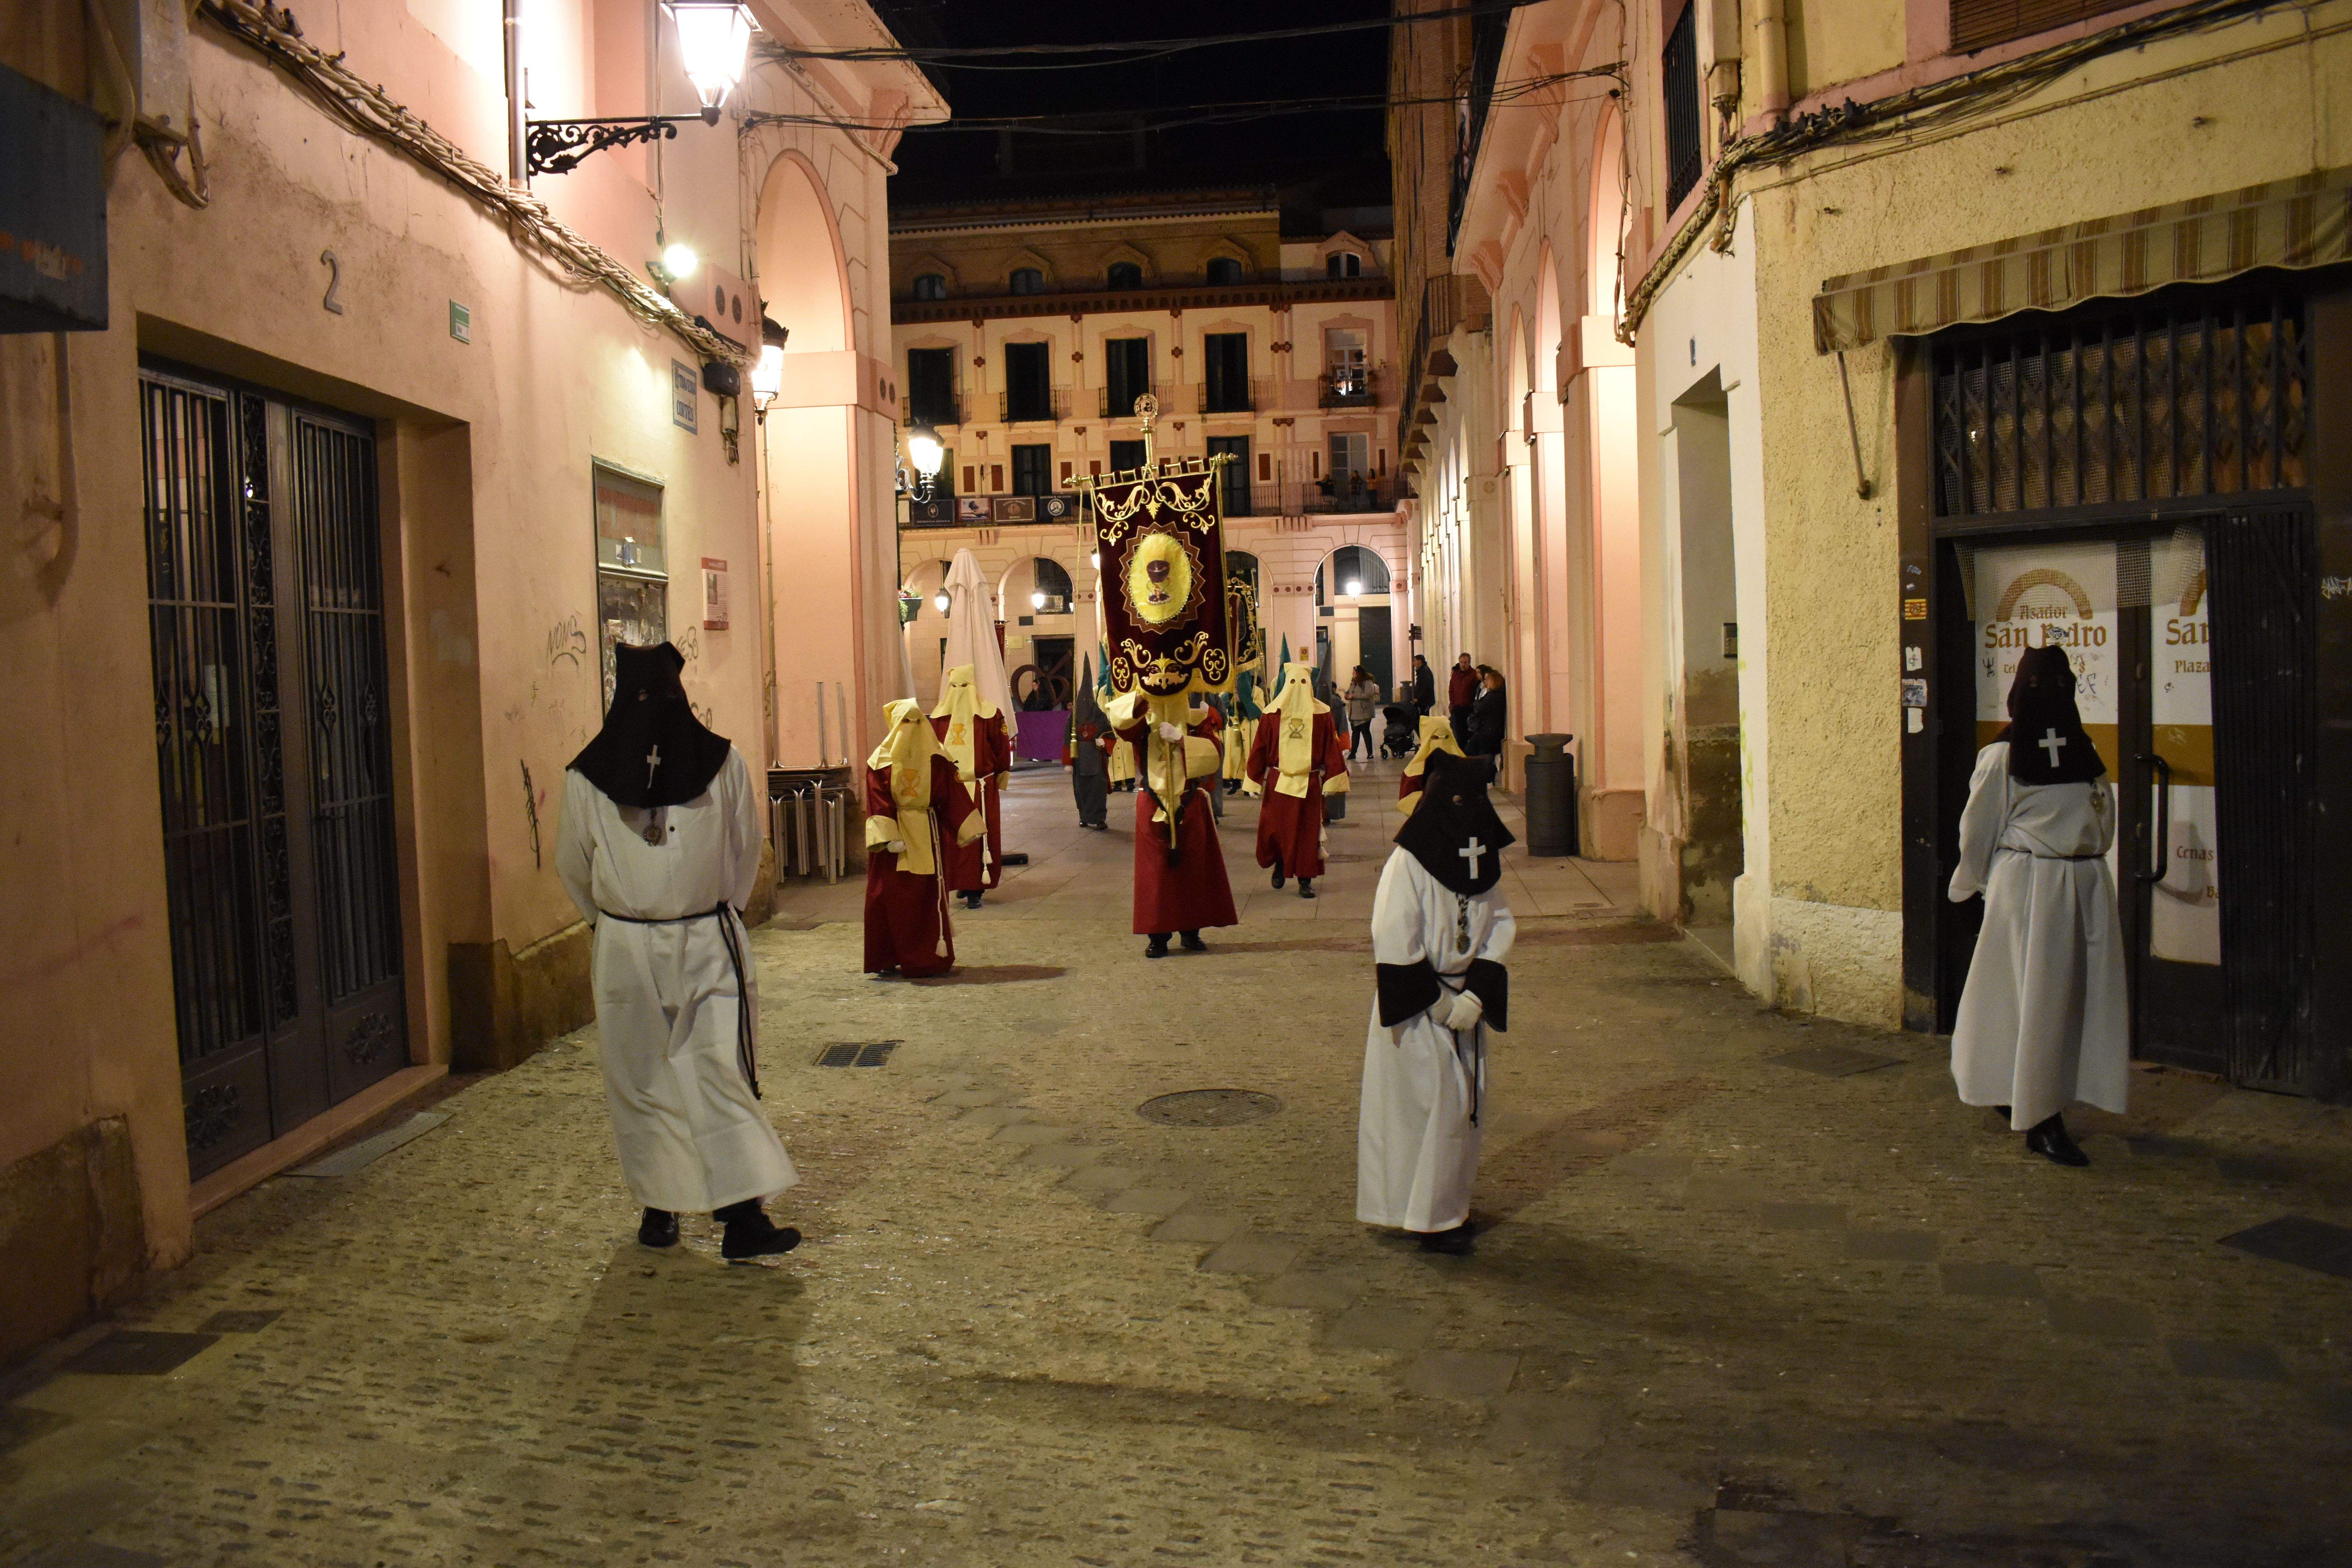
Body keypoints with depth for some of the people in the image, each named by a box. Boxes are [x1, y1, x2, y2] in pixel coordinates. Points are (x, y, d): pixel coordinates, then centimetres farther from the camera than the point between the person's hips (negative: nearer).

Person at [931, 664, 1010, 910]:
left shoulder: (939, 715, -1)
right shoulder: (990, 714, -7)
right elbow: (1002, 750, -1)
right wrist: (1002, 777, 12)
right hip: (982, 788, -2)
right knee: (980, 838, 3)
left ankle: (960, 885, 20)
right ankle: (975, 891, 0)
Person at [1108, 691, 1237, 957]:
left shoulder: (1199, 718, 2)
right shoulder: (1143, 720, 2)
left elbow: (1212, 756, -12)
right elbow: (1118, 717, -19)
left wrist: (1180, 739, -22)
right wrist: (1143, 696, -31)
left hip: (1190, 805, 1)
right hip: (1153, 806, -1)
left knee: (1193, 870, 7)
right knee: (1156, 871, 0)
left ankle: (1191, 932, 19)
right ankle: (1157, 936, 6)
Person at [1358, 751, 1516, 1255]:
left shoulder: (1483, 858, 3)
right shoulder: (1408, 863, -16)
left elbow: (1501, 926, 1)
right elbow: (1393, 942, -19)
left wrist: (1476, 995, -11)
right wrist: (1437, 1000, -17)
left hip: (1466, 1000, 7)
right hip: (1418, 1007, -6)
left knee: (1467, 1101, 12)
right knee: (1435, 1103, -5)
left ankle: (1452, 1203, 28)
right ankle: (1432, 1217, 7)